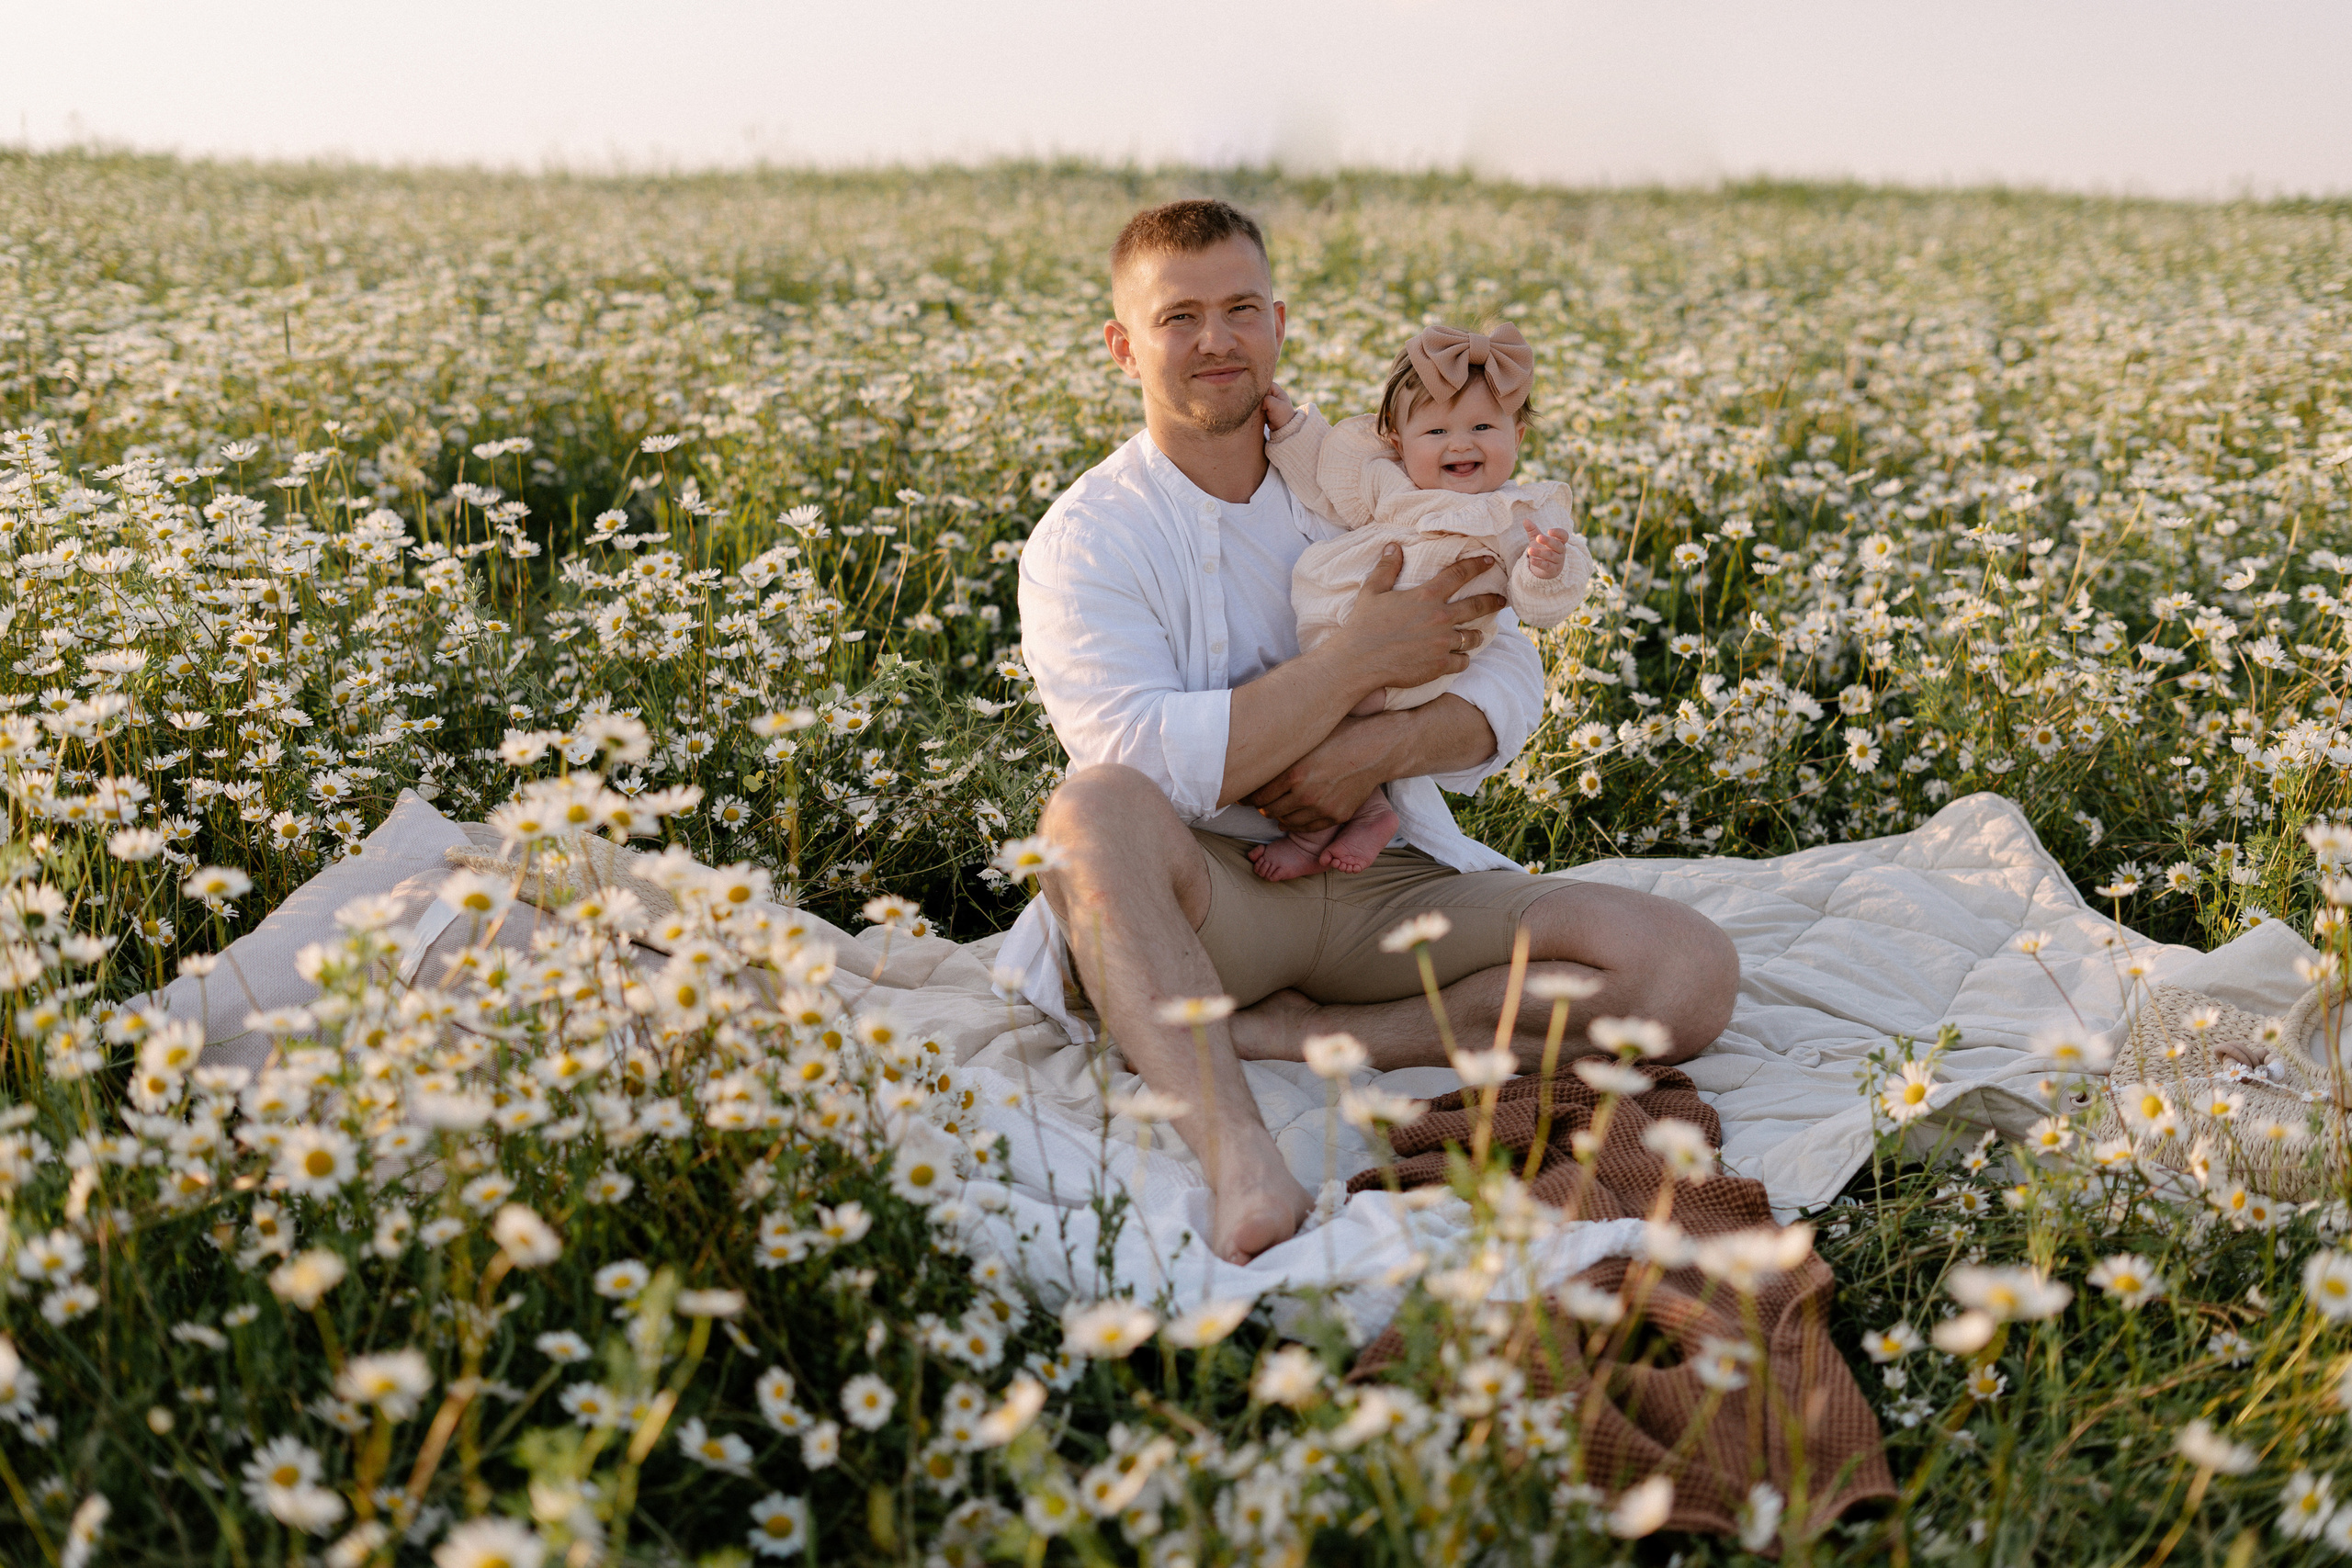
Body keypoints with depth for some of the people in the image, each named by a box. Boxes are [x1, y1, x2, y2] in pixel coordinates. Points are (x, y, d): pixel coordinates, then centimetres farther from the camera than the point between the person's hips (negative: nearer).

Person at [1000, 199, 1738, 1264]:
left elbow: (1511, 686, 6)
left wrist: (1374, 750, -14)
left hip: (1391, 877, 4)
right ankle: (1238, 1158, -51)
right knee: (1091, 811, -39)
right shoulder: (1085, 540, -2)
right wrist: (1361, 657, -14)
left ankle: (1291, 1038, -22)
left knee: (1693, 972, -18)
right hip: (1201, 894, -4)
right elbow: (1147, 763, -17)